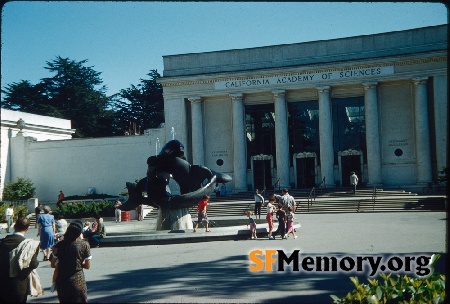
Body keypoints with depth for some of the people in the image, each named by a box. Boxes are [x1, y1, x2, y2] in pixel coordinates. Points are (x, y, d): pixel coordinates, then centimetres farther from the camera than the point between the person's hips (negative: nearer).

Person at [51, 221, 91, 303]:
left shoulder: (60, 245, -4)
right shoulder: (85, 245, -10)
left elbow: (53, 264, 2)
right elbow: (87, 266, -5)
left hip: (61, 281, 3)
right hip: (78, 281, -3)